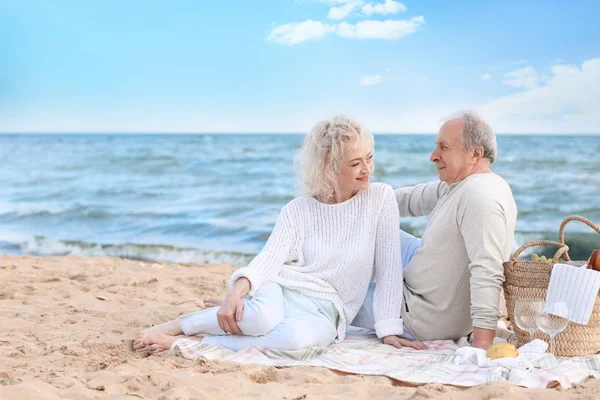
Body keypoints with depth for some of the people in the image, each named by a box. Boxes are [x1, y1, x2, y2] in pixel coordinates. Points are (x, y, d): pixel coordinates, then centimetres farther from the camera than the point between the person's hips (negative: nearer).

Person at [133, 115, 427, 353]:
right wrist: (238, 289, -34)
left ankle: (184, 343, -25)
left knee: (297, 336, -38)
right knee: (263, 316, -39)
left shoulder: (381, 198, -4)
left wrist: (389, 329, -8)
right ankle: (176, 326, -16)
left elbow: (389, 269, -3)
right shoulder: (298, 210, -1)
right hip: (281, 292, 0)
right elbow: (270, 257, -14)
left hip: (322, 313, 0)